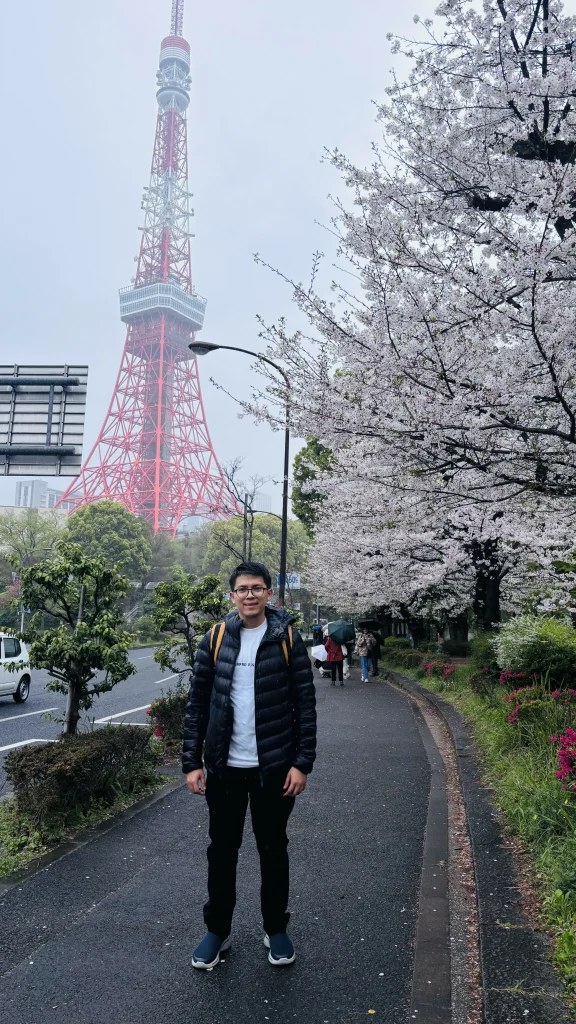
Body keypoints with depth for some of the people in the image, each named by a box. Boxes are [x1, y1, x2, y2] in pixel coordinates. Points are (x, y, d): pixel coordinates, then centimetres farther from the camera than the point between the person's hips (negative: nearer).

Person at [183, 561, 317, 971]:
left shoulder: (288, 638, -6)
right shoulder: (216, 638, -1)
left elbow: (305, 703, -5)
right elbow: (197, 703, 1)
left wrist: (303, 763, -10)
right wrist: (192, 761, -3)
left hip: (274, 767, -1)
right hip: (224, 767, 2)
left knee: (273, 849, 14)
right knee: (222, 850, 14)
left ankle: (276, 929, 33)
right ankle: (218, 930, 32)